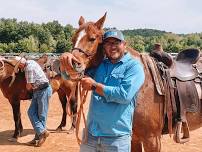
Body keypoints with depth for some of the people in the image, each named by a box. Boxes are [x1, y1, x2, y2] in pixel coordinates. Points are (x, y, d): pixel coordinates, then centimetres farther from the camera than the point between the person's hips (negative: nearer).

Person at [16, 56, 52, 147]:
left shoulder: (28, 68, -18)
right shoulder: (31, 62, 10)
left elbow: (29, 86, -12)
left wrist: (28, 86, 8)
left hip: (43, 91, -10)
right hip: (37, 91, 10)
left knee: (41, 115, -3)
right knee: (31, 112, 5)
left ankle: (42, 133, 6)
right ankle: (41, 132, 6)